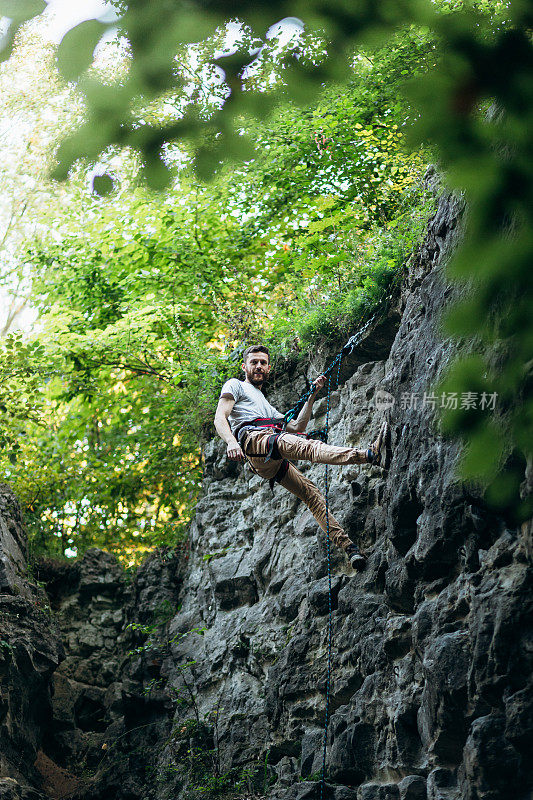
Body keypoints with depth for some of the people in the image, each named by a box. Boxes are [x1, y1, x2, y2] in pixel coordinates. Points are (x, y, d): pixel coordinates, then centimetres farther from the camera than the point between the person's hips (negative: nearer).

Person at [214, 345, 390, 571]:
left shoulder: (268, 408, 44)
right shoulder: (235, 385, 24)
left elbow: (297, 427, 32)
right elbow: (220, 418, 5)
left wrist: (313, 395, 27)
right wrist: (231, 442, -17)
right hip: (253, 436, -8)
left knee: (311, 492, -8)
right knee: (305, 446, -31)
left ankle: (347, 545, -16)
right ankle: (368, 454, -53)